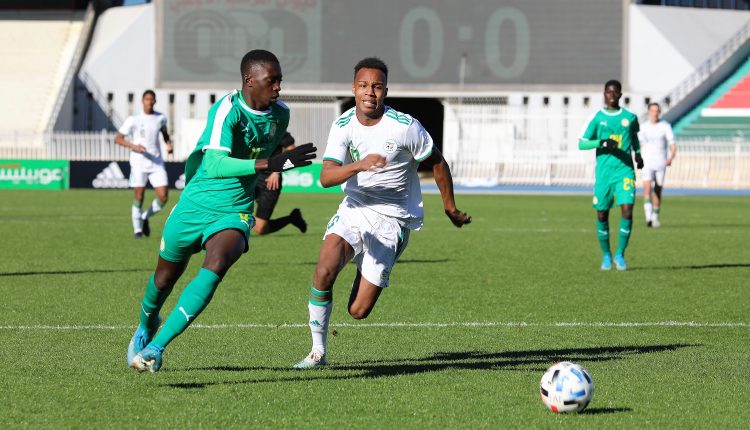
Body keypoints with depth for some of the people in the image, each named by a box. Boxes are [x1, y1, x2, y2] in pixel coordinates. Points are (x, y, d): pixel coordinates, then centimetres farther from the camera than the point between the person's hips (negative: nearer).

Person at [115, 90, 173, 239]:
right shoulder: (133, 120, -5)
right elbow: (118, 138, -3)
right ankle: (137, 229, 12)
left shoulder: (160, 118, 7)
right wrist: (133, 146, -19)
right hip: (139, 163, -3)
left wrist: (168, 144, 8)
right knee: (139, 197, -5)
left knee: (163, 197, -6)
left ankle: (145, 217, 20)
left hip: (157, 163, 3)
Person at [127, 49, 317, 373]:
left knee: (216, 265, -27)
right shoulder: (226, 111, -22)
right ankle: (145, 327, 51)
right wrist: (271, 164, -46)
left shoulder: (280, 114, -1)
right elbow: (215, 165, -38)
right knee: (165, 277, 15)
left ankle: (156, 347, -25)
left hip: (235, 212, 3)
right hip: (194, 206, -3)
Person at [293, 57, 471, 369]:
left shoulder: (405, 127, -13)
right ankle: (318, 352, -8)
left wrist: (451, 208, 10)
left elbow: (437, 164, 2)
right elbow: (326, 177, -16)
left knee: (359, 311, -7)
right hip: (354, 211, 2)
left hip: (392, 221, -2)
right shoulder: (343, 126, -5)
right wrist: (359, 165, -35)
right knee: (324, 271, -26)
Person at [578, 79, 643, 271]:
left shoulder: (630, 117, 7)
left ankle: (620, 254, -3)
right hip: (604, 172, 0)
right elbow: (582, 143, -2)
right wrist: (602, 143, -18)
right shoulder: (597, 117, 1)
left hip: (625, 171, 0)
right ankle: (606, 255, 23)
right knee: (602, 214, 4)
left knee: (627, 210, -15)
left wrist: (637, 153, 13)